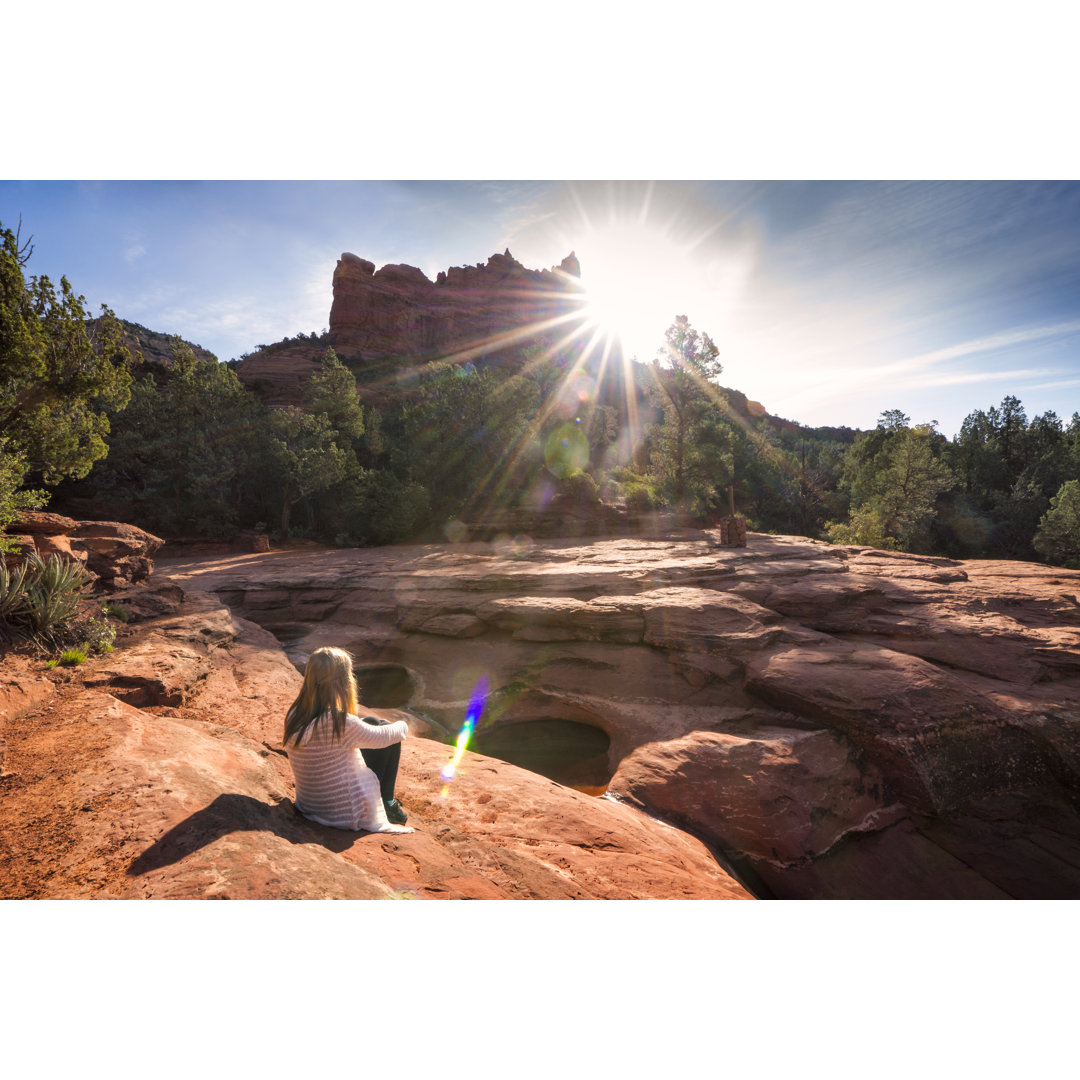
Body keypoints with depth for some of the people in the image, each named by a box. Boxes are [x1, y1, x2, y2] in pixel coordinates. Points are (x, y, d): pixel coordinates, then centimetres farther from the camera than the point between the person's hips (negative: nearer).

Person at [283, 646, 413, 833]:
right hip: (347, 813, -6)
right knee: (391, 737, 5)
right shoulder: (342, 724, -30)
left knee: (371, 722, 16)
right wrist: (402, 727, 10)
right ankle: (386, 805, 20)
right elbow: (383, 736, -12)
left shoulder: (294, 714, -11)